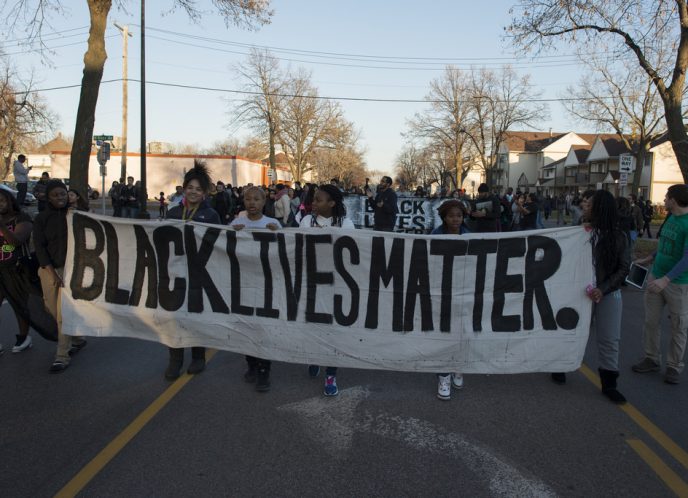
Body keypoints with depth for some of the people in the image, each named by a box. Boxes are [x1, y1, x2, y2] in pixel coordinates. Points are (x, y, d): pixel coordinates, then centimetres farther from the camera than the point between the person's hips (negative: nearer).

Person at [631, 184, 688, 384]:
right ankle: (652, 359, 24)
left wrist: (666, 279, -32)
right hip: (656, 276, 7)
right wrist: (650, 258, 24)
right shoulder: (670, 217, 3)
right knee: (651, 321, 11)